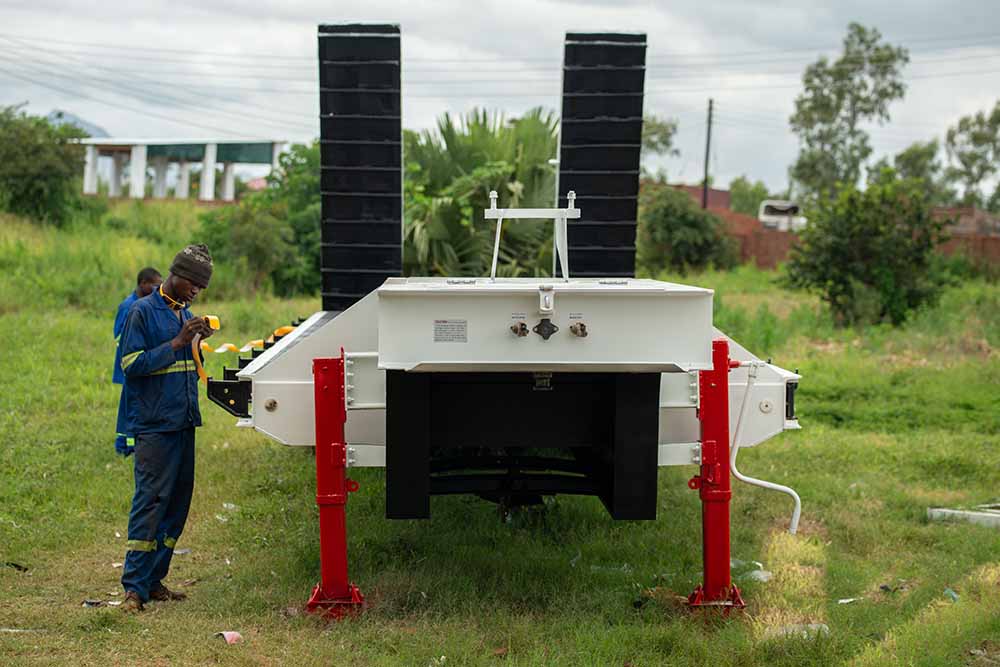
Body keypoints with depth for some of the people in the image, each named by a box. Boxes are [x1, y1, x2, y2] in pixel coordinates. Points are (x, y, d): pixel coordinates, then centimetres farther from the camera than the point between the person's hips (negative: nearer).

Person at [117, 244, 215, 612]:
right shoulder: (143, 311, -6)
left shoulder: (185, 314, 16)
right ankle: (134, 587, -8)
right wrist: (178, 342, -16)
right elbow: (132, 364, -13)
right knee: (150, 500, -11)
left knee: (179, 501, 9)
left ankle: (154, 580, 16)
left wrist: (199, 341, 2)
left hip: (184, 423, 8)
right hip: (154, 425, -8)